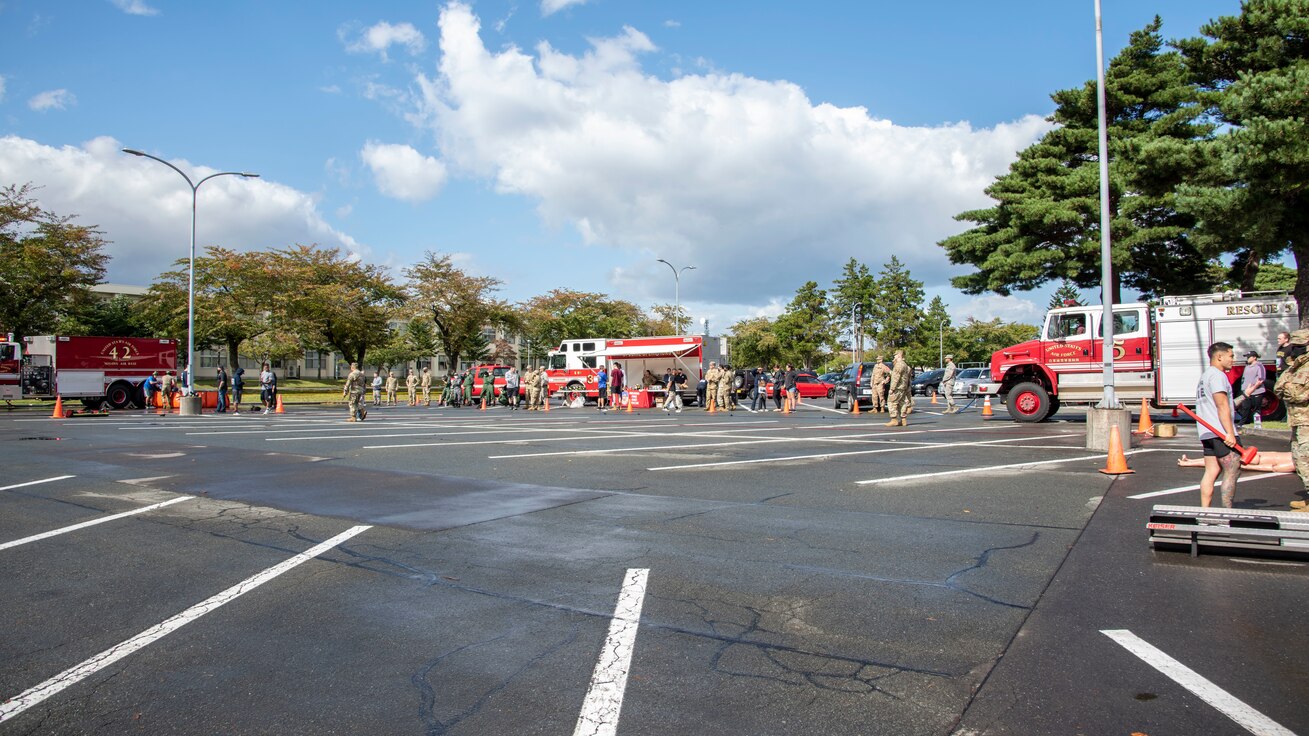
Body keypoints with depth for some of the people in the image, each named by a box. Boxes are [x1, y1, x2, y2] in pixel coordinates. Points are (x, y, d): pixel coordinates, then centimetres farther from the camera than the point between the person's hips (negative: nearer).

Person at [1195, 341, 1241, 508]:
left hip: (1207, 432, 10)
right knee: (1232, 472, -6)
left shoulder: (1205, 375, 23)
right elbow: (1222, 406, -19)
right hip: (1221, 432, -10)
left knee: (1211, 472, 6)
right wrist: (1230, 433, -22)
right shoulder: (1217, 375, -10)